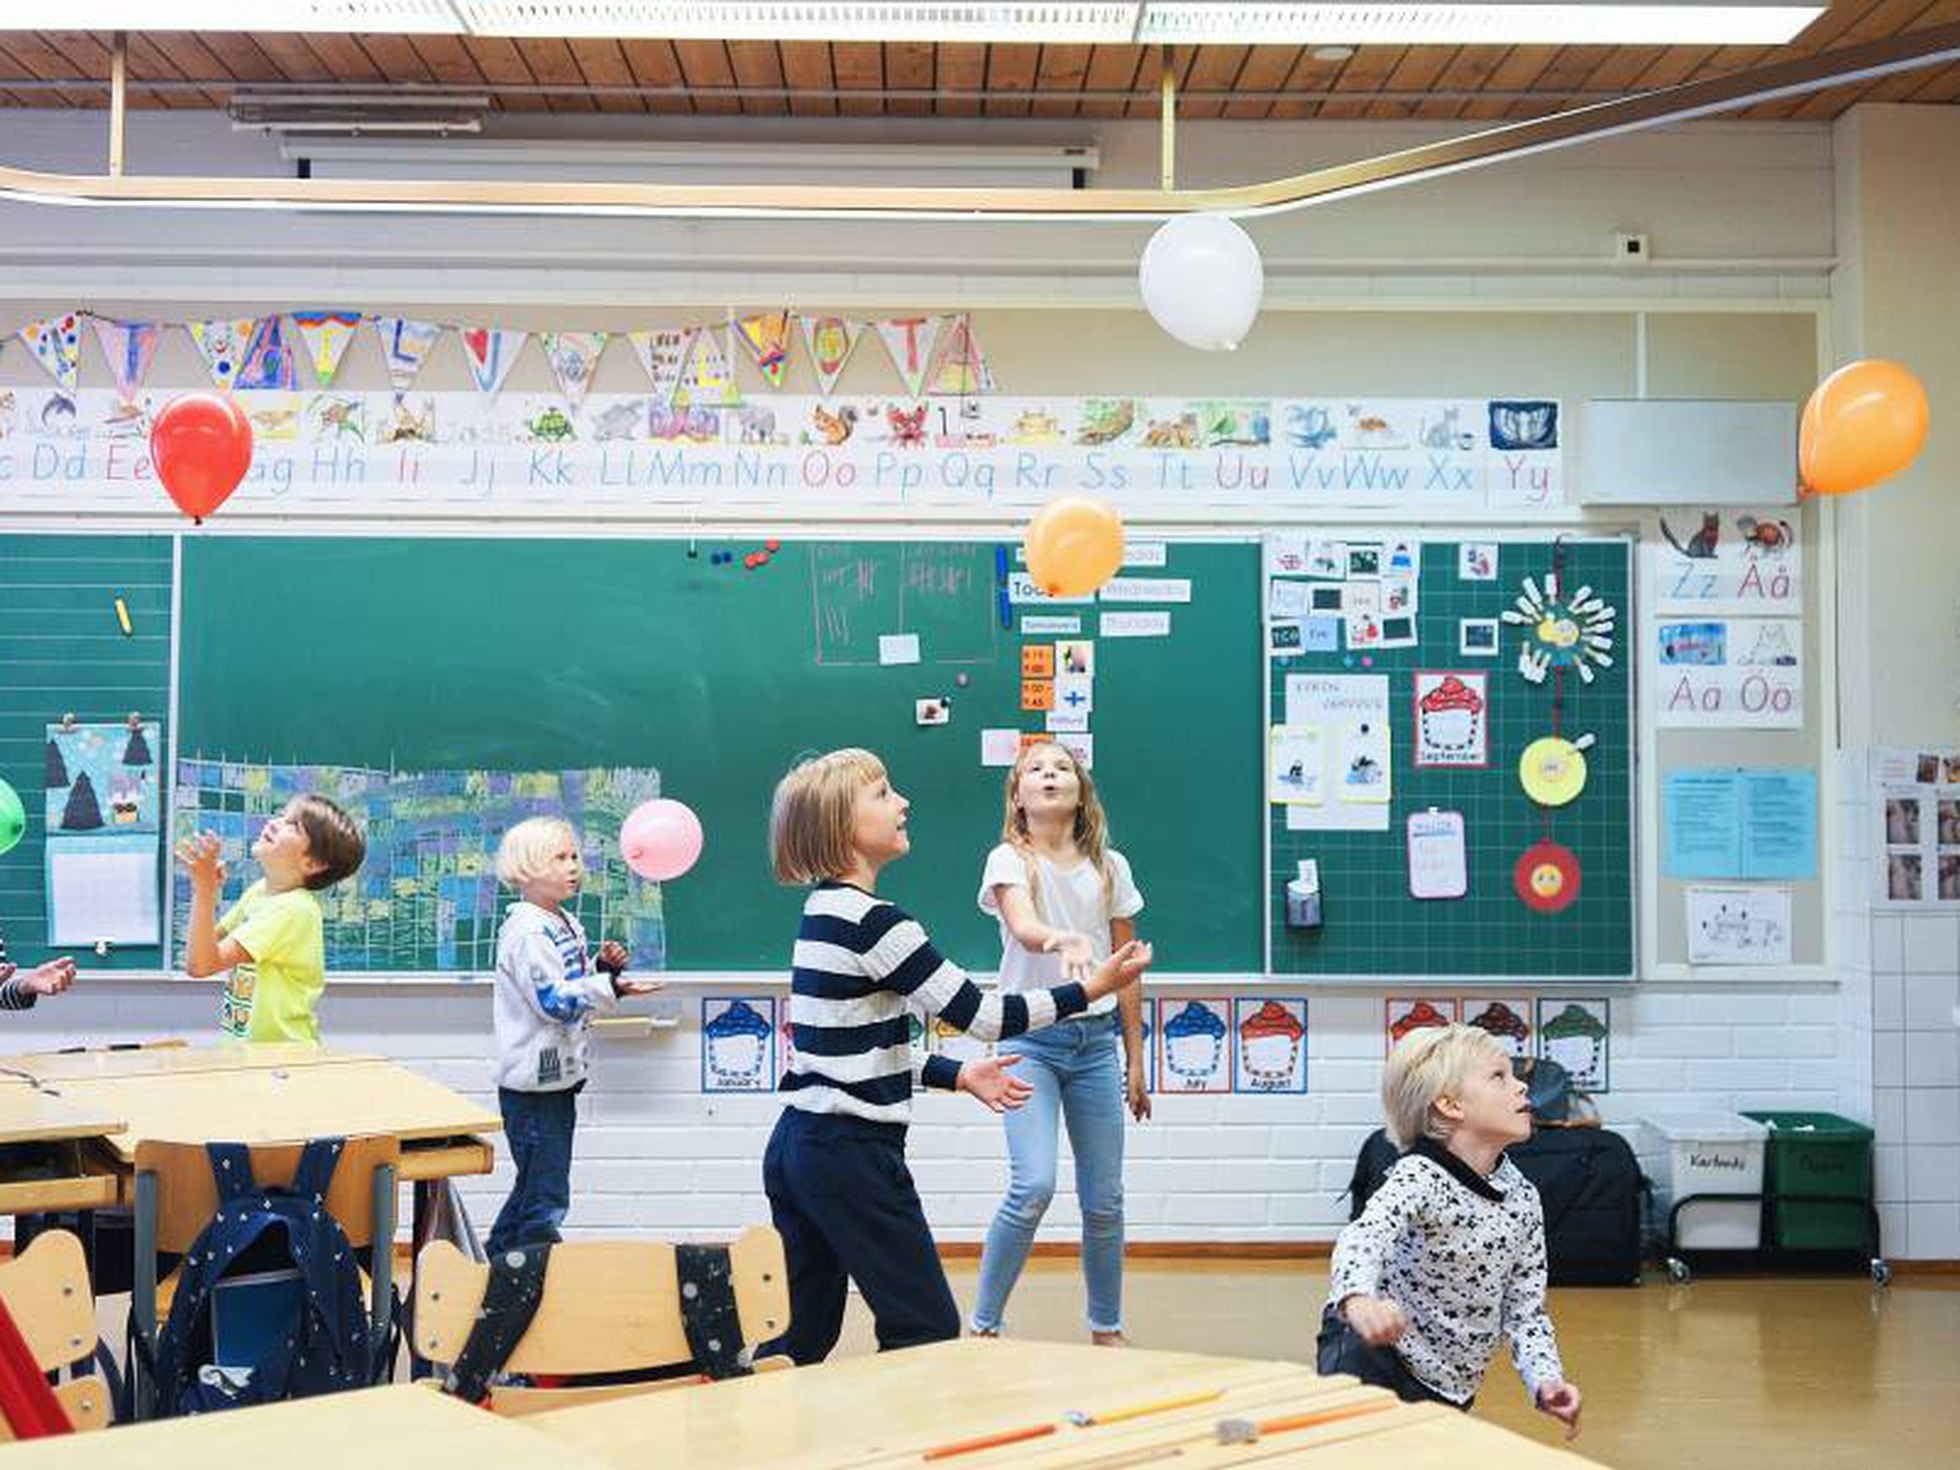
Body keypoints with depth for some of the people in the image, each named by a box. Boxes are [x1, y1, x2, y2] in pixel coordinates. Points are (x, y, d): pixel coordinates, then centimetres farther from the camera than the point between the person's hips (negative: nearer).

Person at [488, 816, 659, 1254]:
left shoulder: (566, 923, 13)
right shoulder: (526, 931, -17)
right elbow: (553, 1001, -23)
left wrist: (602, 967, 4)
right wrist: (611, 986, -28)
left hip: (560, 1076, 10)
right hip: (534, 1082, -10)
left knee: (534, 1185, 19)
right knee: (546, 1197, -7)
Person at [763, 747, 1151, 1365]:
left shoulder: (822, 910, 12)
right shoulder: (872, 921, -17)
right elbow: (981, 1013, -15)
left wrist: (957, 1075, 17)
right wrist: (1093, 988, -7)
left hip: (796, 1145, 9)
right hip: (850, 1152, -9)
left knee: (801, 1337, 13)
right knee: (927, 1331, 0)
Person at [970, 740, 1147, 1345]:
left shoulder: (1109, 867, 6)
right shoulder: (1009, 860, -5)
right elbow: (1022, 926, -26)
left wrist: (1135, 1061, 11)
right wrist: (1063, 940, -49)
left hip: (1096, 1040, 4)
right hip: (1030, 1038, -4)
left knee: (1104, 1200, 8)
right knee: (1034, 1185, -18)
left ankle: (1107, 1330, 26)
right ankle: (983, 1326, -1)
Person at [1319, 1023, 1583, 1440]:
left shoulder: (1523, 1200, 0)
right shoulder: (1419, 1176, -20)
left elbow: (1525, 1308, 6)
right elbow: (1364, 1236, -39)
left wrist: (1546, 1381, -12)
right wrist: (1358, 1299, -61)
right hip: (1376, 1351, -6)